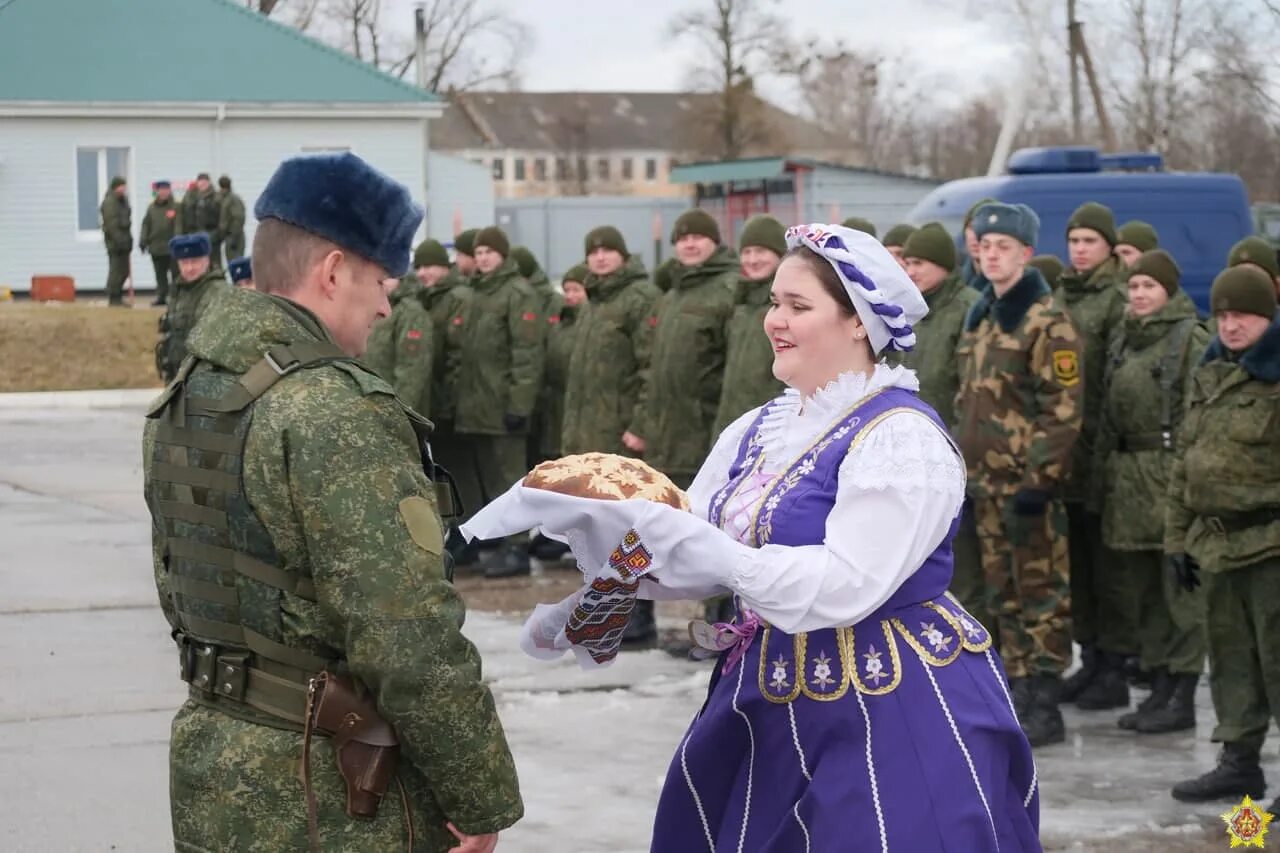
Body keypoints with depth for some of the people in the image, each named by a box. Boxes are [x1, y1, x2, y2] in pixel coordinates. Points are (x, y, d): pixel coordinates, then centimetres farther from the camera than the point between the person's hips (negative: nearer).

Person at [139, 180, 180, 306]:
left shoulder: (175, 207, -3)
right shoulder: (152, 207, 10)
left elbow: (178, 226, -8)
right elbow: (146, 225, 11)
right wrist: (143, 242, 3)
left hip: (171, 248, -4)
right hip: (156, 247, 4)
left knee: (175, 273, 0)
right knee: (160, 274, 8)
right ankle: (161, 296, 13)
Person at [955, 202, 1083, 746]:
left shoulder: (1046, 322, -11)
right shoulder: (979, 317, 14)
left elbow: (1063, 409, -15)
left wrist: (1041, 478, -19)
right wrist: (961, 469, 17)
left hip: (1027, 481, -8)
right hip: (985, 478, 8)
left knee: (1041, 590, -3)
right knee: (1002, 591, 12)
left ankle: (1043, 707, 0)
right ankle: (1017, 691, 20)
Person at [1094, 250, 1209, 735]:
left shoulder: (1192, 338, -7)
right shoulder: (1124, 341, 18)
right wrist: (1103, 471, 17)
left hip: (1172, 472, -8)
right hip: (1128, 478, 8)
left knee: (1180, 587, -5)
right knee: (1140, 587, 11)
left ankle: (1183, 698, -1)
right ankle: (1159, 689, 20)